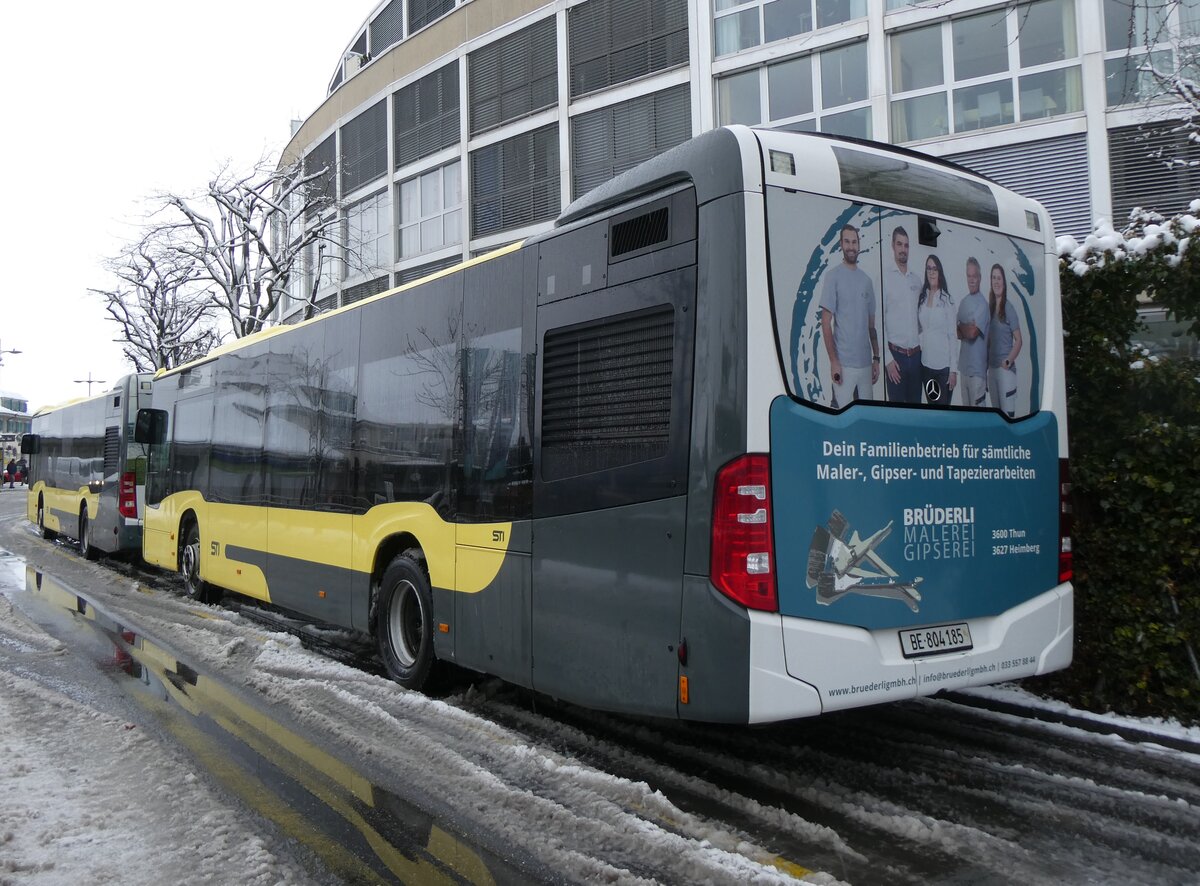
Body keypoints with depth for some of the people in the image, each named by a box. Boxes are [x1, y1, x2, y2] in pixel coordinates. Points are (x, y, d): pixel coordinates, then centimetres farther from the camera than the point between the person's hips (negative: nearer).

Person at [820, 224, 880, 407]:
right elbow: (826, 322, -7)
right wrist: (833, 360, -13)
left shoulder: (866, 280, 12)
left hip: (866, 362, 5)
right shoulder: (833, 275, -4)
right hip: (843, 363, -5)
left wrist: (876, 358, 12)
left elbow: (872, 324, 16)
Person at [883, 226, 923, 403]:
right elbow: (879, 320, -9)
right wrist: (888, 358, -12)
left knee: (916, 403, 11)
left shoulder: (917, 278, 10)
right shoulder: (884, 277, -7)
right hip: (896, 354, -5)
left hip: (916, 354, 5)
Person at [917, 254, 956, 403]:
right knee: (930, 404, 13)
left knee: (943, 406, 1)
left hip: (943, 364, -5)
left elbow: (953, 335, -8)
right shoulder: (922, 298, 5)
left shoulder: (947, 300, -9)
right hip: (925, 363, 5)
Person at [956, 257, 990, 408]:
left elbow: (972, 333, -21)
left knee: (978, 409, -4)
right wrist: (967, 329, -12)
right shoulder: (963, 302, 11)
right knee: (965, 408, 15)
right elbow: (957, 333, 9)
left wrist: (961, 327, -2)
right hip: (963, 365, 7)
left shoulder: (983, 303, -12)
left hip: (977, 368, -7)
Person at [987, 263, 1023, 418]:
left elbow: (1018, 340, -8)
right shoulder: (989, 308, 9)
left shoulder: (1009, 309, -8)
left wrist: (1008, 361, -19)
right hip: (991, 368, 7)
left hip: (1006, 369, -7)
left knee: (1008, 414, -7)